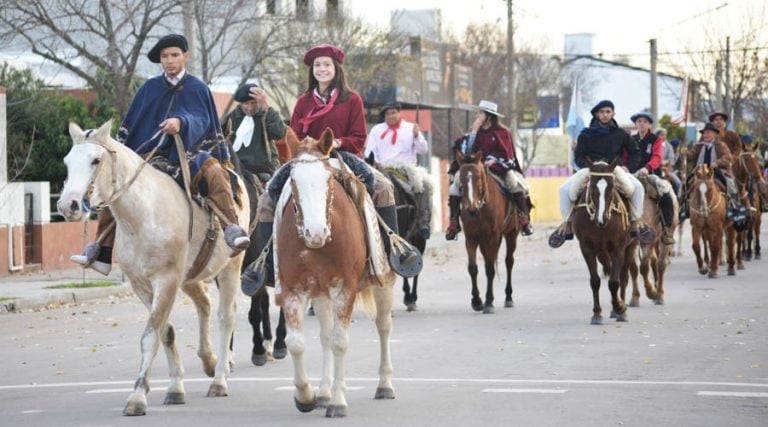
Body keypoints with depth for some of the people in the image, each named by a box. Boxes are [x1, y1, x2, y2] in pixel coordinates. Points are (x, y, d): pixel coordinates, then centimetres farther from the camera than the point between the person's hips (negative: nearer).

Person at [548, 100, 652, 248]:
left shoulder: (620, 134, 9)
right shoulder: (586, 135, 6)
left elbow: (635, 153, 15)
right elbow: (579, 157, 5)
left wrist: (627, 167, -3)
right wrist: (588, 167, -15)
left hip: (615, 169, 0)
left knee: (637, 187, -27)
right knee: (565, 188, -22)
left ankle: (636, 222, -15)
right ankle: (566, 225, -12)